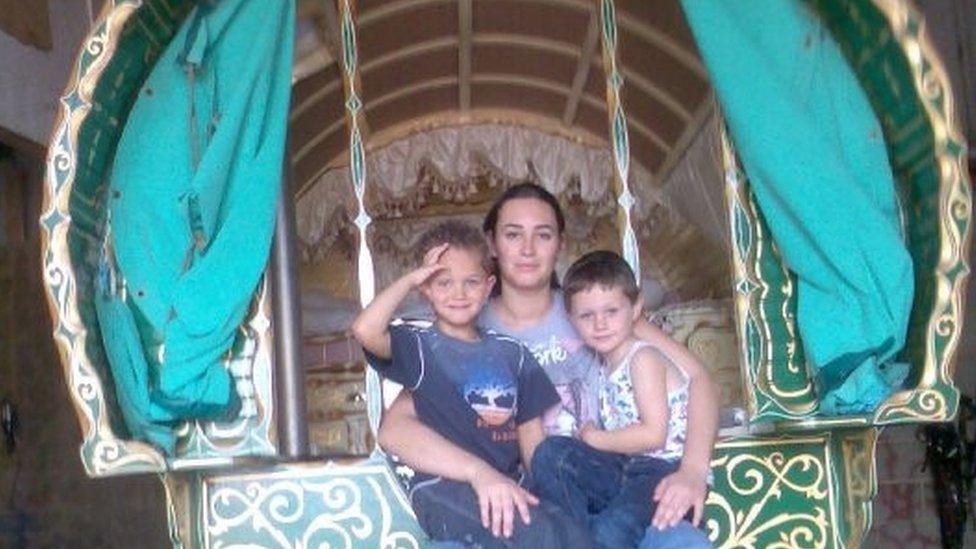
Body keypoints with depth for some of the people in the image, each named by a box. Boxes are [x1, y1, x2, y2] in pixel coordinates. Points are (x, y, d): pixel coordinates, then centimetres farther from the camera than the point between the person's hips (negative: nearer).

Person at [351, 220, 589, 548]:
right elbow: (365, 330, -17)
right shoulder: (420, 346, 5)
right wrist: (409, 280, -3)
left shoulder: (511, 353, 18)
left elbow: (531, 435, 15)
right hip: (442, 488, -4)